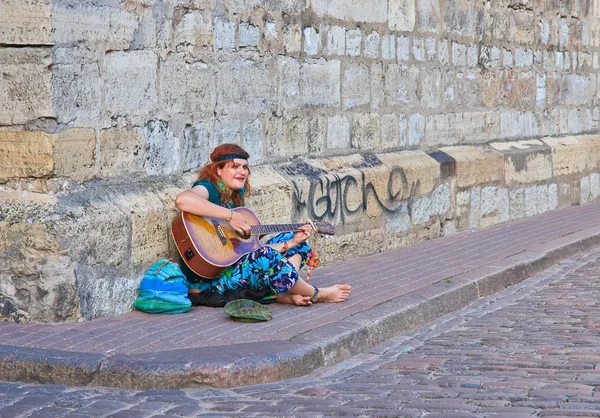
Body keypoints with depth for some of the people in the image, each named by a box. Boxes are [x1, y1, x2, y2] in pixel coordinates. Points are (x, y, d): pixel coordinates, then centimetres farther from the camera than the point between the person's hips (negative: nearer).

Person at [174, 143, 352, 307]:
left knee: (292, 239, 13)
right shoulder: (208, 188, -9)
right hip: (206, 283, -10)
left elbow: (250, 249, 11)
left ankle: (285, 295, -16)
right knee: (267, 257, -32)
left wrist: (292, 243, 5)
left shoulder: (236, 199, 15)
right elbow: (182, 200, -35)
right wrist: (230, 216, -28)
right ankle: (317, 295, -5)